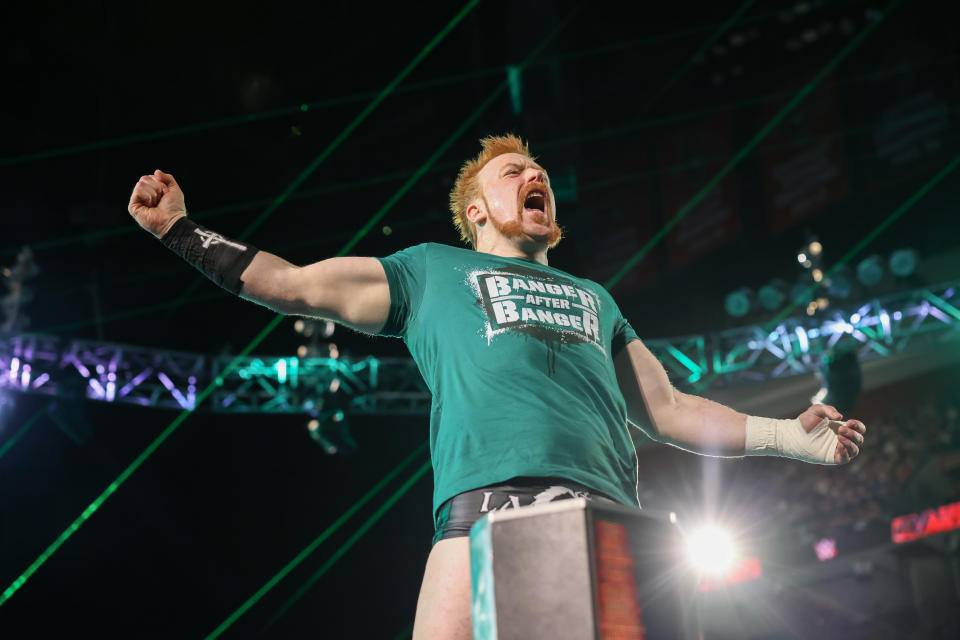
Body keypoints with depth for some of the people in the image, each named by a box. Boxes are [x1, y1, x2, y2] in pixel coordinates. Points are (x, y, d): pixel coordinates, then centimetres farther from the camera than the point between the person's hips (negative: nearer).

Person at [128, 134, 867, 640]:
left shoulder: (594, 298, 37)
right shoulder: (433, 269, 28)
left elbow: (668, 410, 32)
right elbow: (295, 286, 25)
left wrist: (788, 435, 23)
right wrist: (180, 231, 21)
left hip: (609, 518, 3)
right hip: (486, 500, -3)